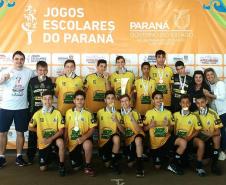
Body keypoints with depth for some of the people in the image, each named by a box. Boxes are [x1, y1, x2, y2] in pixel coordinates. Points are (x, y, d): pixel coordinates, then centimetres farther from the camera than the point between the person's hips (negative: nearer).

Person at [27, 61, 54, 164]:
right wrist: (32, 104, -1)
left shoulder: (50, 81, 4)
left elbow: (52, 94, 8)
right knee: (33, 133, 4)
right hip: (34, 111, 0)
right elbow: (28, 95, 4)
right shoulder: (32, 81, 1)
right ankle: (30, 156, 14)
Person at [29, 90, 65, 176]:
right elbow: (30, 127, 8)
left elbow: (61, 130, -12)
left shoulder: (57, 113, -10)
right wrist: (40, 131, -1)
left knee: (60, 142, -38)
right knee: (42, 168, 1)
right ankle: (51, 157, 34)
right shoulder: (37, 114, -6)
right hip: (43, 142, 2)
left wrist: (51, 138, -24)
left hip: (54, 139, -2)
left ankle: (61, 165, -16)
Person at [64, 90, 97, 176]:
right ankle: (79, 159, 43)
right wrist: (65, 141, -1)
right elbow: (66, 128, 8)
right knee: (75, 167, 5)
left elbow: (92, 129, -9)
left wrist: (83, 137, -25)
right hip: (72, 141, 2)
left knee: (88, 144, -40)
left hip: (84, 138, -2)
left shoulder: (88, 113, -4)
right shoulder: (69, 112, 1)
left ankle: (87, 166, -15)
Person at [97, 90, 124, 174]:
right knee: (107, 164, -13)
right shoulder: (100, 112, 1)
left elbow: (122, 131, -4)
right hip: (103, 141, 0)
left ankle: (114, 161, -16)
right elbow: (98, 127, 9)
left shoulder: (117, 114, 3)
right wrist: (100, 139, -1)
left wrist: (116, 121, -18)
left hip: (114, 139, 0)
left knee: (116, 137, -36)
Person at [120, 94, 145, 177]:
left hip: (136, 135, -3)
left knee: (138, 140, -40)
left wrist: (132, 118, -22)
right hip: (126, 138, 3)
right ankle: (132, 157, 30)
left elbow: (139, 130, -13)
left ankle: (140, 166, -30)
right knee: (129, 163, -7)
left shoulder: (136, 113, -4)